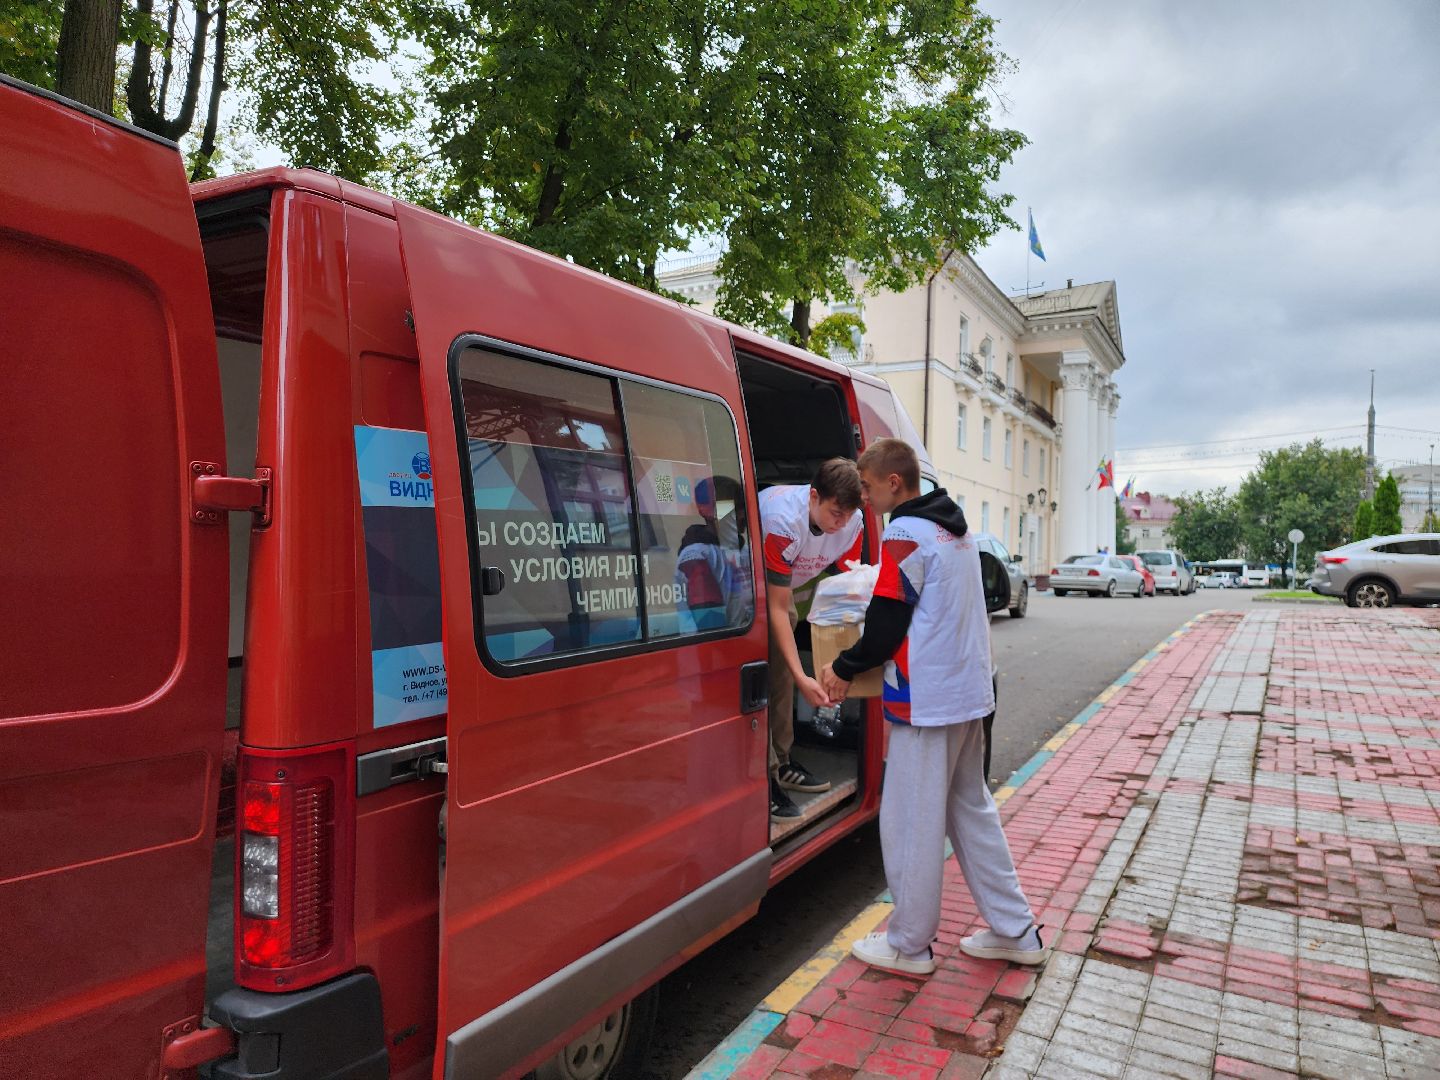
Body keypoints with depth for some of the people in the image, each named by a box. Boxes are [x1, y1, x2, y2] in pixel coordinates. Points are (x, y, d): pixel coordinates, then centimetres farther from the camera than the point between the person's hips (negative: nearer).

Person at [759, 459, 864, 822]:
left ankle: (781, 764, 23)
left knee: (781, 674, 10)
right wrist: (802, 677, -38)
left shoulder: (851, 521, -19)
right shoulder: (784, 521, -39)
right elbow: (776, 609, -34)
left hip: (780, 585, 7)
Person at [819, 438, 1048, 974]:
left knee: (910, 825, 3)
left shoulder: (905, 534, -15)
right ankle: (1016, 932, 26)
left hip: (926, 702, -9)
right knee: (972, 811, 19)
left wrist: (844, 668, -2)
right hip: (971, 693, 10)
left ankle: (910, 946, 16)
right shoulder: (956, 529, 12)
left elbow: (886, 625, -15)